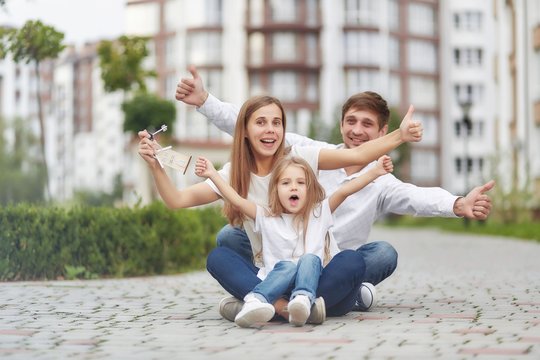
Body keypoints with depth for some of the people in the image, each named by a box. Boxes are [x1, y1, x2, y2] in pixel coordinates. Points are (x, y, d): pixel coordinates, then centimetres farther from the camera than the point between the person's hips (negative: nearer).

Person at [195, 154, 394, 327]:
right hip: (276, 287, 0)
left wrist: (375, 172, -7)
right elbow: (237, 201, 9)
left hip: (311, 284, 1)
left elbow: (344, 191, 3)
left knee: (310, 259, -29)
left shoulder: (318, 214, 15)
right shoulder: (267, 219, 16)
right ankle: (254, 302, -54)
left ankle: (303, 301, -55)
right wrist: (213, 174, 2)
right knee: (286, 266, -32)